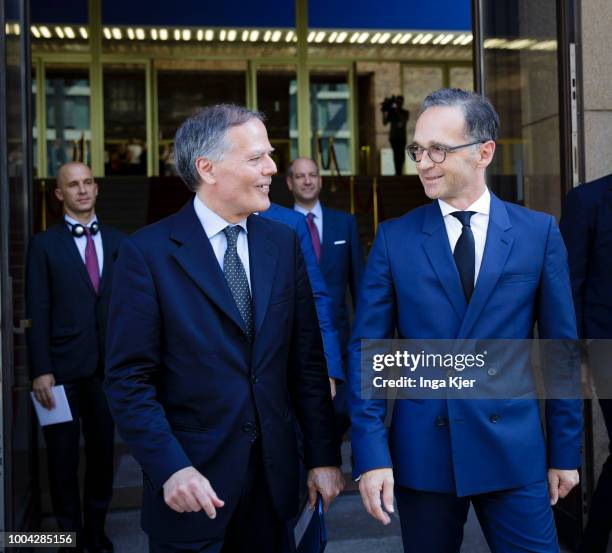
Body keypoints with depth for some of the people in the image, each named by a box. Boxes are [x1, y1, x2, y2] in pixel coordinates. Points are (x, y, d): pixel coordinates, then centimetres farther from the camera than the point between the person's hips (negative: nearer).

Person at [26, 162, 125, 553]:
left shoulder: (117, 242, 7)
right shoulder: (45, 244, -1)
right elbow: (38, 312, -6)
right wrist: (41, 370, -12)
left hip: (107, 365, 3)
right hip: (63, 365, -2)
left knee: (103, 450, 13)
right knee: (63, 454, 9)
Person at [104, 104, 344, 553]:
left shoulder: (283, 242, 3)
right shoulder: (147, 252, -9)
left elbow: (307, 360, 4)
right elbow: (129, 379, -10)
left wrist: (324, 455, 3)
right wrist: (171, 468, -19)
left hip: (275, 473, 4)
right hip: (194, 482, -4)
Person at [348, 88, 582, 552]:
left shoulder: (539, 232, -1)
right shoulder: (394, 238, -2)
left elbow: (561, 345, 3)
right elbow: (366, 348, -3)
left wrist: (566, 450, 5)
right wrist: (371, 454, -9)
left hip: (515, 449, 0)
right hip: (421, 451, 1)